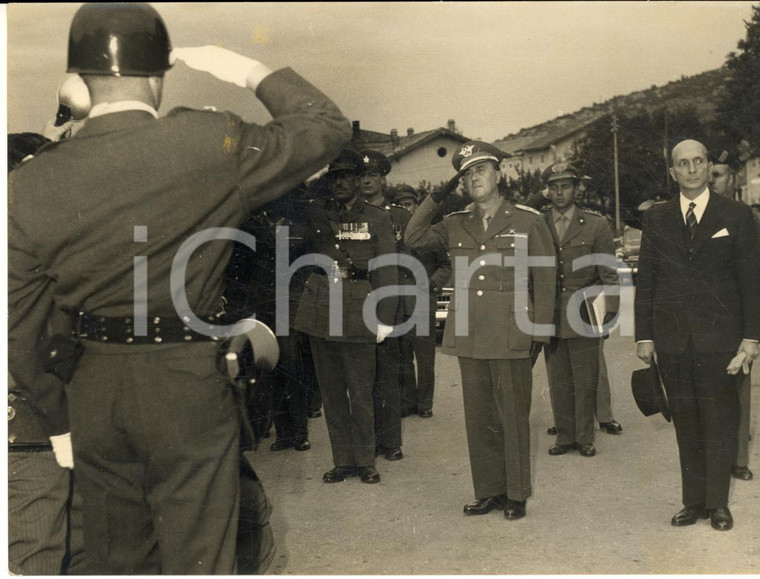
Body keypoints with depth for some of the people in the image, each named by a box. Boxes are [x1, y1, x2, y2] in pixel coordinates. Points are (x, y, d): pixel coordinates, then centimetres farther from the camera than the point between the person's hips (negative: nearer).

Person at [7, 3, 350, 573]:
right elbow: (328, 126, 0)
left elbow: (21, 333, 0)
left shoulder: (29, 185, -6)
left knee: (118, 560, 22)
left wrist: (57, 418, 15)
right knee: (197, 561, 12)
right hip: (188, 385, -3)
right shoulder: (212, 144, -15)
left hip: (95, 393, 4)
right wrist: (252, 72, 9)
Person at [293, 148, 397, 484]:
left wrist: (384, 317, -7)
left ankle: (365, 461, 15)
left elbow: (386, 271, -1)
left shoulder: (376, 218, 3)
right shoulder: (315, 213, 10)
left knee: (360, 391, 0)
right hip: (320, 308, 3)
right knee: (330, 390, 9)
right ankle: (343, 460, 20)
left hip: (358, 309, -3)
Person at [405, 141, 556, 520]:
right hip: (468, 337, 4)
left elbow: (544, 280, 1)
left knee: (513, 418, 4)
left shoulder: (528, 221, 1)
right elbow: (412, 239, 8)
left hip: (510, 338, -4)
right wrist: (436, 197, 4)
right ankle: (488, 491, 23)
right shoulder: (456, 225, 12)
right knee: (478, 418, 10)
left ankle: (516, 494, 18)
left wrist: (540, 332, -3)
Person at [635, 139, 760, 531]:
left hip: (719, 336, -2)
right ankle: (694, 502, 17)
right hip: (672, 337, 2)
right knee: (685, 423, 7)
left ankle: (718, 503, 16)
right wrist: (643, 335, 4)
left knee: (719, 421, 3)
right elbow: (645, 281, 9)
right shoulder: (656, 219, 9)